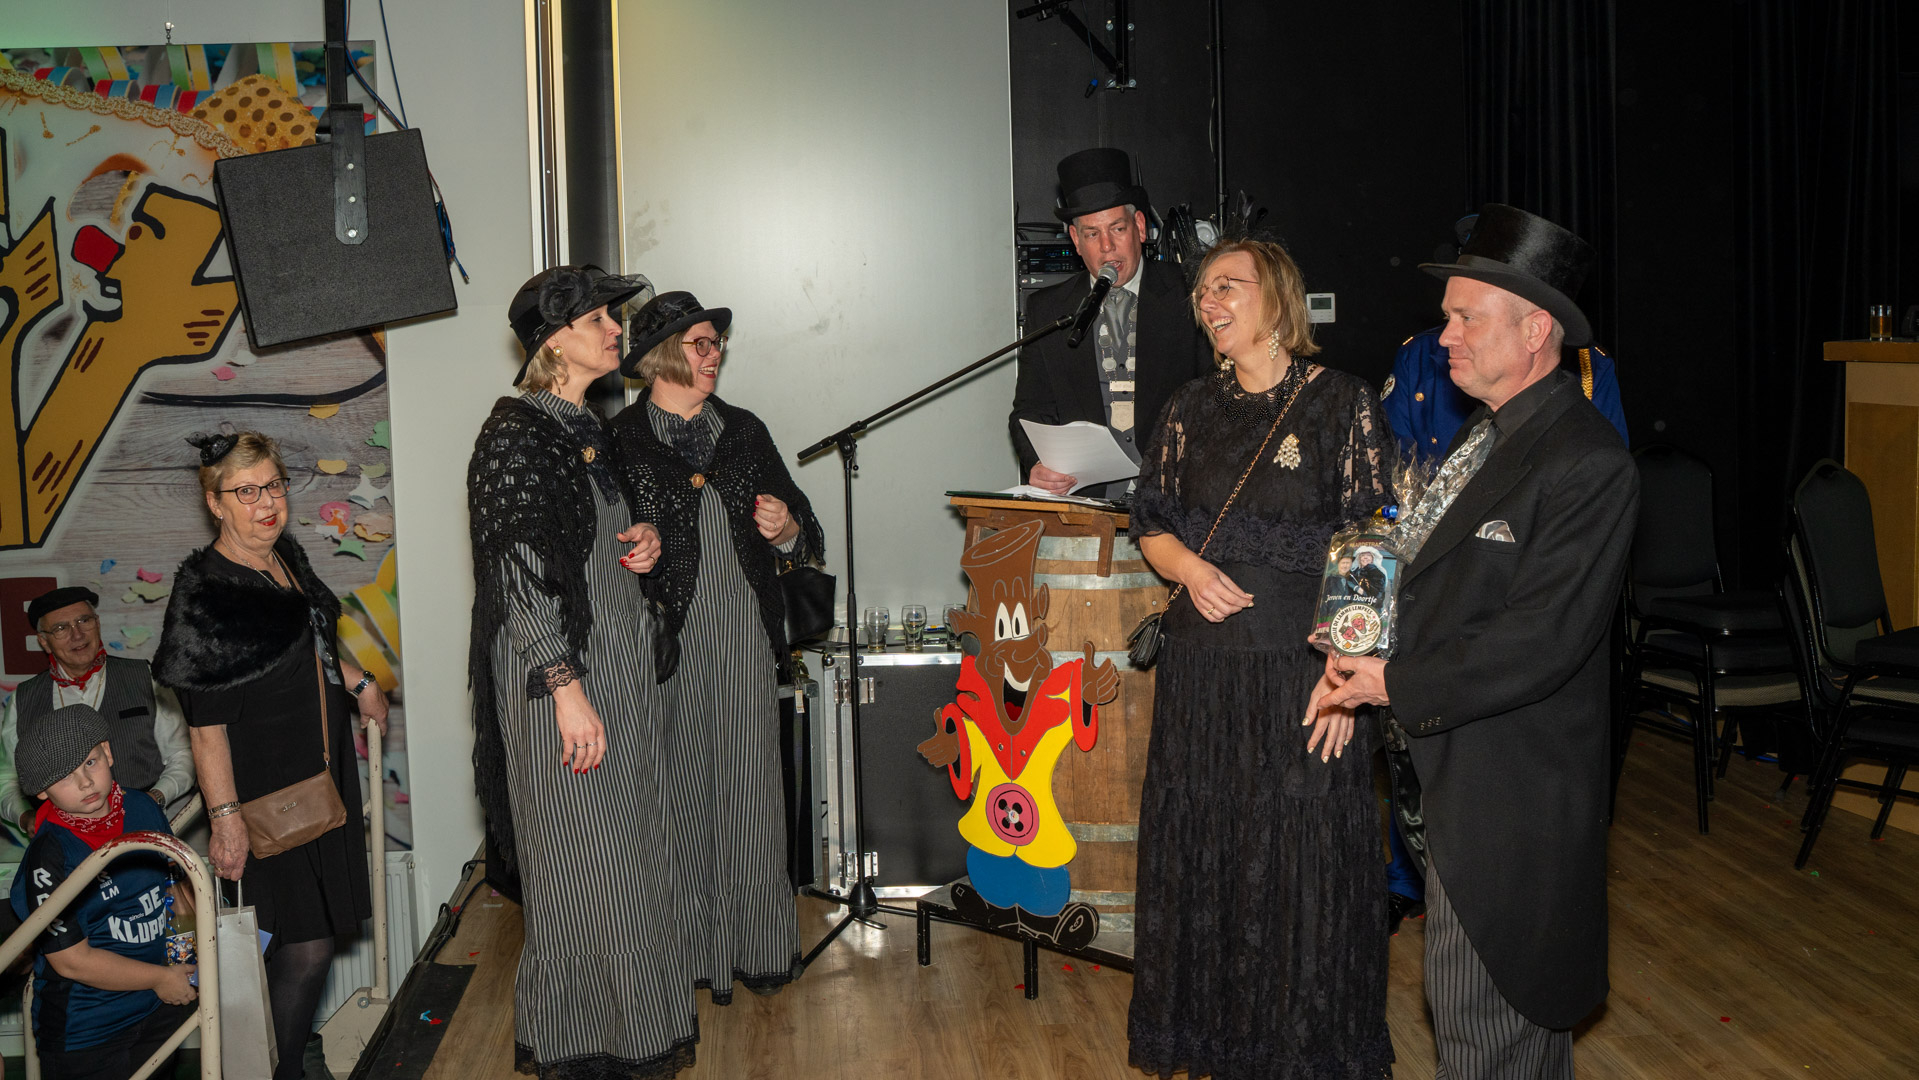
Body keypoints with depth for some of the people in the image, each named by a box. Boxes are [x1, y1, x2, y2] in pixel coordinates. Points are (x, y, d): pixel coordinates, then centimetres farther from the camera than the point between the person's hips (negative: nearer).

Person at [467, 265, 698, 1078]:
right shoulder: (516, 435, -13)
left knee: (632, 849, 14)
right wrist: (566, 688, -22)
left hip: (625, 662, 8)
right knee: (582, 862, 0)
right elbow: (519, 572, -18)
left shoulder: (595, 429, 12)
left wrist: (646, 540, 3)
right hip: (561, 673, -8)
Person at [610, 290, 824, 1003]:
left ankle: (759, 946, 17)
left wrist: (786, 529, -4)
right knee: (682, 791, 1)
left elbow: (804, 535, 18)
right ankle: (694, 950, 14)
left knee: (752, 792, 5)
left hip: (747, 639, 4)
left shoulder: (744, 431, 14)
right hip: (669, 644, -3)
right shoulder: (620, 442, 0)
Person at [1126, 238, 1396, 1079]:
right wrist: (1190, 568, -8)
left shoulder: (1343, 403, -5)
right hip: (1201, 665, 4)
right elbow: (1151, 522, 14)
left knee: (1302, 859, 4)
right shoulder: (1192, 409, 8)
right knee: (1202, 849, 12)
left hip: (1298, 664, -4)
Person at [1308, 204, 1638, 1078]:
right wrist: (1363, 647, -1)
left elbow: (1540, 641, -24)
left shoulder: (1588, 464, -19)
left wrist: (1396, 684, -18)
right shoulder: (1483, 430, 10)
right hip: (1455, 761, 9)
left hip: (1511, 780, -9)